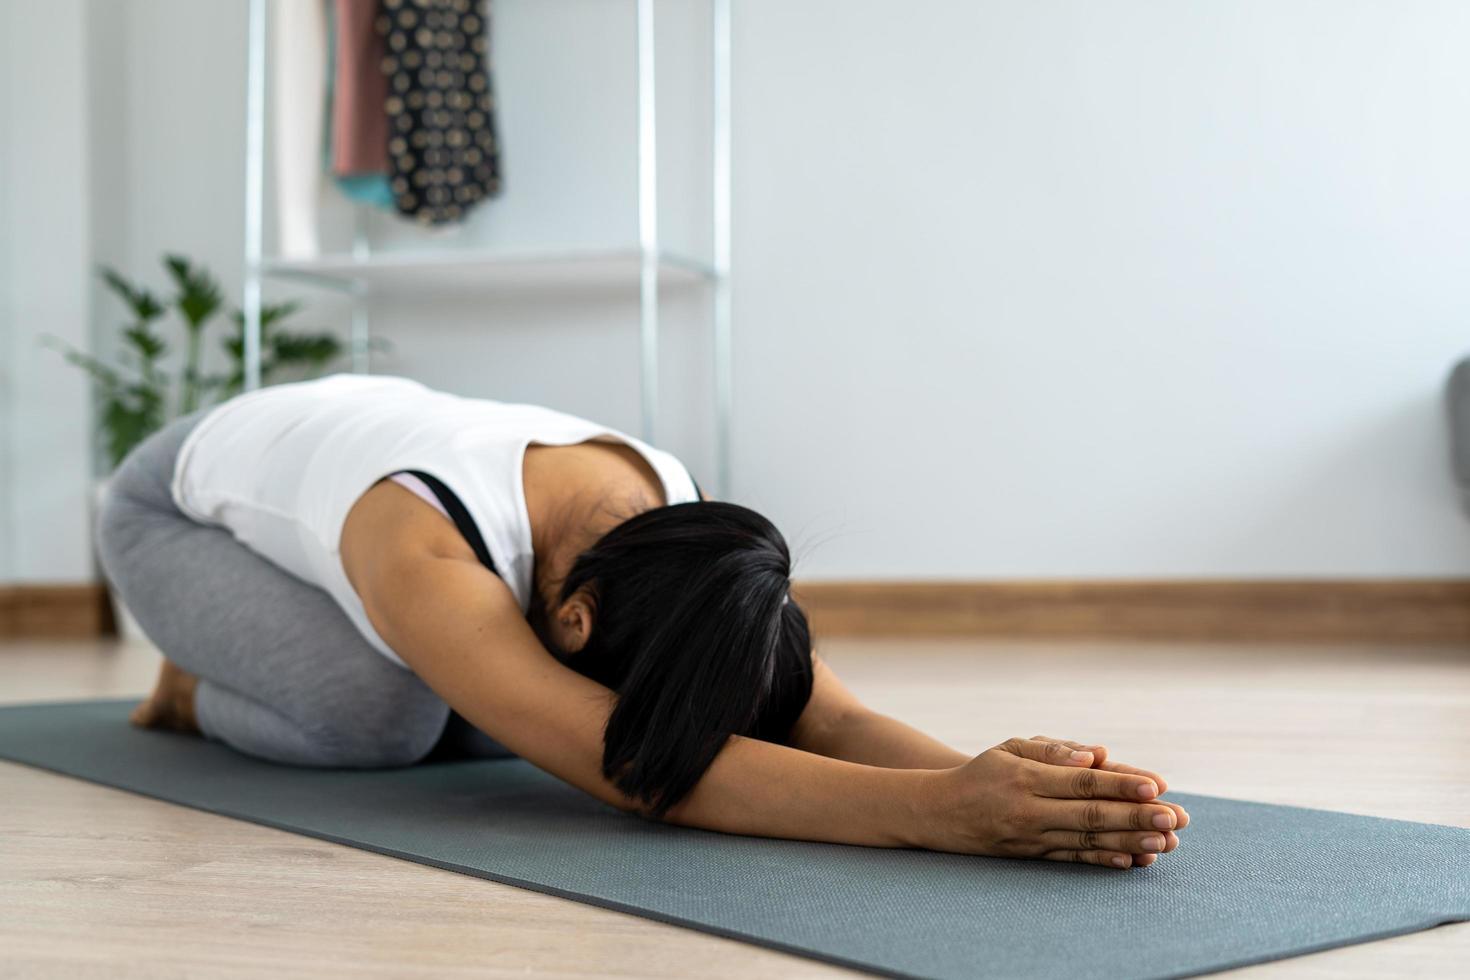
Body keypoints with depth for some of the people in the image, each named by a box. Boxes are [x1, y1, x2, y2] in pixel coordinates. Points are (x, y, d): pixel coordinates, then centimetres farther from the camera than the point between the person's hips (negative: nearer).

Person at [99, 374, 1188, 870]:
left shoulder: (683, 521, -30)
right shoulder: (425, 558, -49)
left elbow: (829, 716, -39)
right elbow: (632, 771, -61)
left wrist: (991, 775, -60)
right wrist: (936, 809, -72)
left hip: (353, 430, 7)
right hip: (189, 496, -6)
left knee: (507, 722, -10)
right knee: (380, 718, -33)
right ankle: (200, 685, 4)